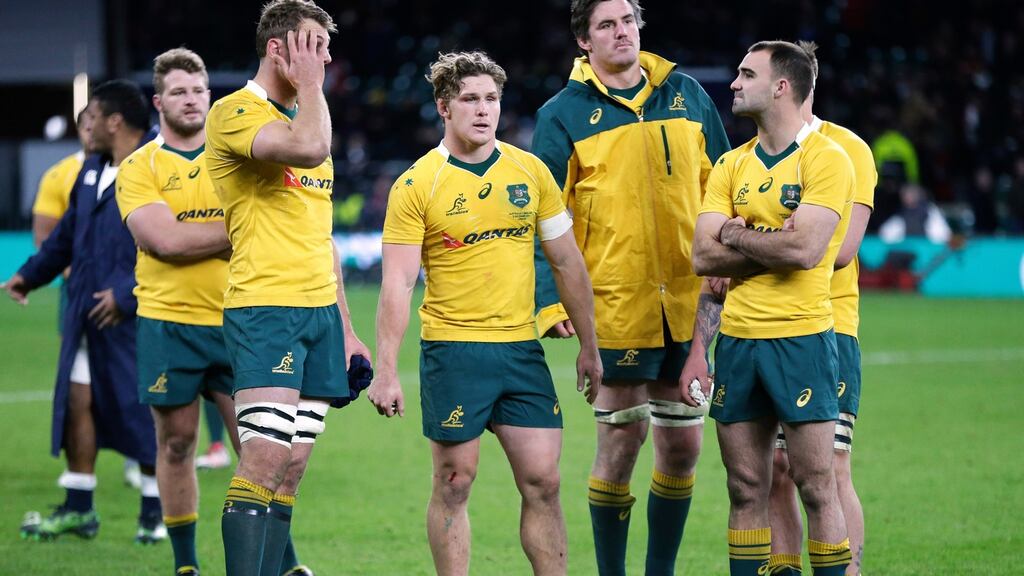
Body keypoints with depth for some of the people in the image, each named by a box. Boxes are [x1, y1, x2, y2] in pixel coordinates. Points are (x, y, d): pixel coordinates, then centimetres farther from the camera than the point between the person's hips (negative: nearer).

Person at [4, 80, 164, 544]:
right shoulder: (91, 171, 14)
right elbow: (67, 233, 25)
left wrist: (126, 294, -22)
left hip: (136, 317, -8)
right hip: (87, 313, 8)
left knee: (143, 410, -1)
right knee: (77, 400, 8)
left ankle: (156, 512, 10)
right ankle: (78, 509, 18)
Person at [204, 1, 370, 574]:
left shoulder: (306, 116, 20)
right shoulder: (235, 112, -7)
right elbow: (310, 148, -28)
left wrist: (345, 327, 22)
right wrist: (309, 86, -9)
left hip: (321, 311, 8)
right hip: (265, 309, -8)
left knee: (291, 471, 4)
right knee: (265, 460, -17)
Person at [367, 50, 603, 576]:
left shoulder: (531, 172, 7)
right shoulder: (416, 186, -5)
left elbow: (567, 262, 13)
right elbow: (397, 285, -8)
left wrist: (588, 347, 11)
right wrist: (386, 370, -16)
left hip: (521, 349, 3)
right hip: (453, 349, -3)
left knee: (542, 481, 0)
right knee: (454, 484, 1)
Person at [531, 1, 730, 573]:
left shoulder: (686, 94, 9)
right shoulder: (564, 114, -1)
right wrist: (552, 301, -14)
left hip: (690, 304, 4)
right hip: (617, 308, -4)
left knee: (683, 446, 7)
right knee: (620, 445, -1)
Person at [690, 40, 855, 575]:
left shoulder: (826, 159, -6)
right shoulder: (731, 165, 12)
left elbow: (806, 249, -18)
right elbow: (703, 256, 3)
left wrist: (736, 235, -5)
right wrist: (772, 245, -9)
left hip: (801, 337, -5)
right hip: (737, 339, 5)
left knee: (816, 487, -4)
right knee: (746, 490, 7)